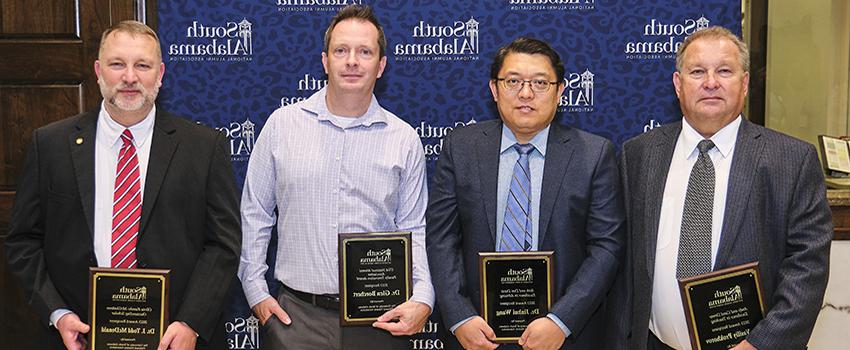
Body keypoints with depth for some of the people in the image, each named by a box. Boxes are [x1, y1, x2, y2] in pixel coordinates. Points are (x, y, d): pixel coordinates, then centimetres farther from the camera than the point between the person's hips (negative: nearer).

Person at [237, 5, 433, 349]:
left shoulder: (405, 139, 2)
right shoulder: (282, 124, 2)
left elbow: (413, 231, 4)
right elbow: (254, 215, 7)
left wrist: (421, 300, -9)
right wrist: (256, 290, 2)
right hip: (295, 316, 0)